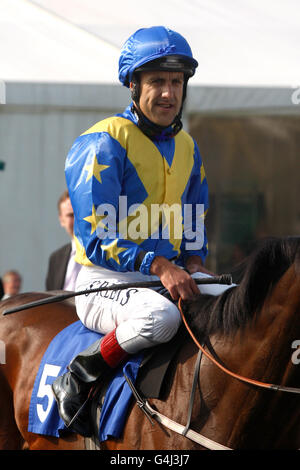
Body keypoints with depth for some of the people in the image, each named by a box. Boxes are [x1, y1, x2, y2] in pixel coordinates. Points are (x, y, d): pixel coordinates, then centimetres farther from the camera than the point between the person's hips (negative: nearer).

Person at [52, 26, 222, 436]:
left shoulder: (186, 147, 13)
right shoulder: (103, 144, -12)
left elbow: (193, 225, 22)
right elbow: (95, 236, -17)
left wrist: (193, 263, -1)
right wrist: (159, 266, -27)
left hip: (169, 274, 7)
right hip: (105, 282, -7)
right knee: (160, 315, -38)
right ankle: (78, 379, -19)